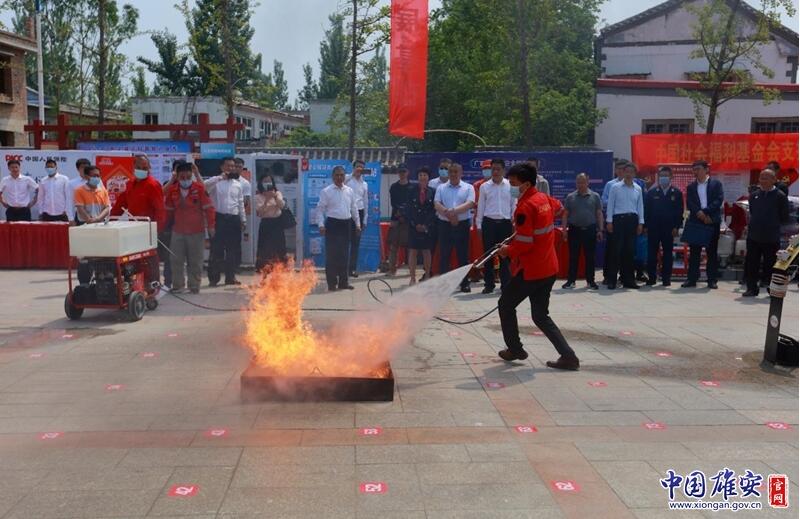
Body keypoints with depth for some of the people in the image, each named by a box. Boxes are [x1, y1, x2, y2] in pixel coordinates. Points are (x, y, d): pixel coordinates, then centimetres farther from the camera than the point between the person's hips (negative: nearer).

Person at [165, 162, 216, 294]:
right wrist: (168, 226, 15)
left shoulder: (199, 188, -9)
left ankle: (194, 287, 13)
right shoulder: (172, 190, 2)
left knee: (195, 262, 4)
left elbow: (208, 208, -7)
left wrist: (210, 226, -8)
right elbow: (169, 210, 12)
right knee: (176, 260, 5)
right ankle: (177, 286, 17)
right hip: (177, 231, 3)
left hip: (197, 231, -3)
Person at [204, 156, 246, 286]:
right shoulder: (216, 182, -1)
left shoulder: (238, 184, 13)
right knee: (216, 249, -1)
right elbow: (204, 185, -23)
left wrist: (243, 220, 14)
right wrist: (220, 177, -25)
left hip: (234, 219, 4)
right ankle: (213, 278, 7)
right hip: (220, 218, -4)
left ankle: (230, 276, 20)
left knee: (234, 249, 8)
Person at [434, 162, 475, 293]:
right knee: (444, 255, 3)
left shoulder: (468, 188, 4)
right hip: (445, 224, 1)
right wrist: (449, 215, -16)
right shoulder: (441, 188, 9)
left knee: (463, 255, 3)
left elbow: (470, 204, -10)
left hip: (462, 225, -1)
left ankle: (465, 283, 11)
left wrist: (453, 211, -20)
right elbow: (437, 204, -3)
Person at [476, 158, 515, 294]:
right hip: (489, 223, 0)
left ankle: (505, 284, 11)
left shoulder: (510, 186, 3)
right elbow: (480, 207, 7)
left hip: (505, 223, 0)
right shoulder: (484, 187, 4)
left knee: (505, 255, 3)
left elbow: (514, 206, 6)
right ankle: (488, 285, 12)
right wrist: (479, 225, 4)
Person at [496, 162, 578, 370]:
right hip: (549, 268, 8)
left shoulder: (525, 207, -19)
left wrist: (508, 251, -5)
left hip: (530, 270, -8)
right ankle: (567, 356, 4)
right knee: (540, 316, 13)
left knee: (506, 306, 12)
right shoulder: (544, 199, 7)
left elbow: (524, 243, -23)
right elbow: (558, 207, 32)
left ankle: (515, 349, 22)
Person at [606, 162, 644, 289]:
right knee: (617, 249, -5)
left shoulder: (638, 189, 10)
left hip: (632, 220, 3)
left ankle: (628, 279, 12)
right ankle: (612, 279, 0)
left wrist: (640, 223, 6)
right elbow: (610, 204, 0)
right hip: (619, 219, -3)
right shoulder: (615, 187, 1)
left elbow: (640, 206, 12)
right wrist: (609, 221, -5)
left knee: (630, 250, 5)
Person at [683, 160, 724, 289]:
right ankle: (692, 279, 6)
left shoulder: (716, 184, 5)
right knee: (694, 252, 2)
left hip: (712, 222, -2)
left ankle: (712, 279, 7)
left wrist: (705, 212, -15)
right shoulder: (691, 187, 13)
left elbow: (719, 200, -7)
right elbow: (689, 204, 2)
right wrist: (699, 213, -15)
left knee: (711, 252, 2)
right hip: (695, 223, 2)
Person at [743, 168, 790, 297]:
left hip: (771, 238, -4)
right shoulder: (754, 195, 9)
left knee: (770, 265, 4)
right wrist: (753, 224, 9)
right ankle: (752, 289, 15)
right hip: (753, 236, 4)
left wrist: (773, 225, 0)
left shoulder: (780, 196, -5)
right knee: (751, 264, 5)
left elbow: (784, 218, -1)